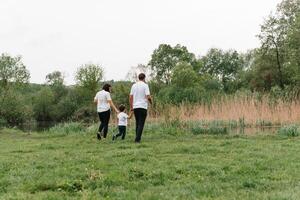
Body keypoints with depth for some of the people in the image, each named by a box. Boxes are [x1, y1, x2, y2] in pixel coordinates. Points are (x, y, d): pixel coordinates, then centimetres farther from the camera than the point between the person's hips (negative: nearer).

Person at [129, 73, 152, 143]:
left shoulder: (134, 85, 9)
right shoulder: (145, 85, -6)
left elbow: (130, 97, 8)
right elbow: (148, 97, -13)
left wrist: (131, 107, 13)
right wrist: (151, 102, 7)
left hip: (135, 107, 5)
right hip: (143, 106, -5)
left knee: (137, 123, 16)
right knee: (141, 124, -3)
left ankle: (137, 138, 18)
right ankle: (137, 139, -10)